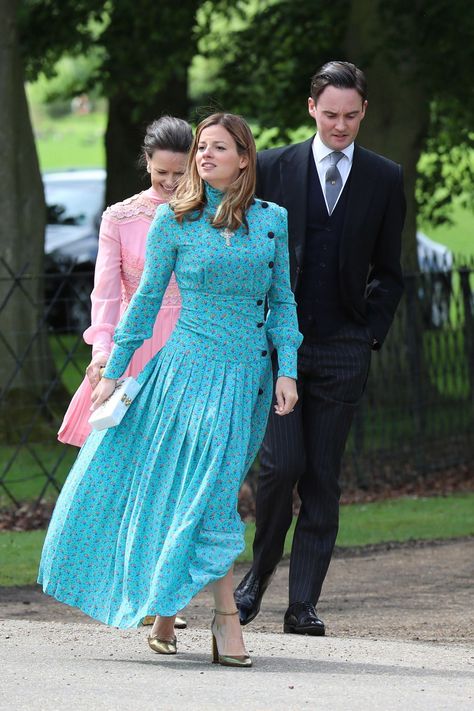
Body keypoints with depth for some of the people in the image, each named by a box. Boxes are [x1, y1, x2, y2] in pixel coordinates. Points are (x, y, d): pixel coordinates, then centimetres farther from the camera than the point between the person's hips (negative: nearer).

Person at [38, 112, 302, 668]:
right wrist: (114, 371, 5)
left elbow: (282, 302, 9)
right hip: (190, 366, -2)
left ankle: (166, 605, 19)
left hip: (249, 373, 2)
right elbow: (147, 299, 6)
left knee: (209, 490, 4)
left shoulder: (273, 221, 6)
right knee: (208, 491, -10)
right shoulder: (173, 221, 1)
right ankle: (226, 617, -5)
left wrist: (287, 371, -1)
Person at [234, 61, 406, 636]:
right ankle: (259, 572, 12)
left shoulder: (384, 179, 7)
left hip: (343, 350, 1)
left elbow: (388, 271, 13)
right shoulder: (272, 168, 4)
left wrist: (372, 333, 3)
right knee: (282, 464, -12)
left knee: (323, 478, 1)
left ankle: (303, 604, 5)